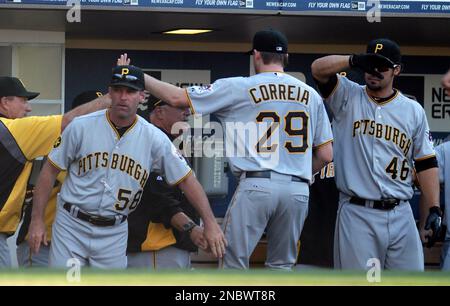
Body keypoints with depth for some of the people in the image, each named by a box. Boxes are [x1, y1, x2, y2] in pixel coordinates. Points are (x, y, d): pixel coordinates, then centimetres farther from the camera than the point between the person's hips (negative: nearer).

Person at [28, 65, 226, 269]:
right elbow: (50, 170, 1)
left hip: (114, 233, 2)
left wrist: (210, 223, -8)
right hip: (71, 225, -2)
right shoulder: (81, 127, -6)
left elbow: (186, 179, 0)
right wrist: (37, 220, -3)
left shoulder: (154, 139, -3)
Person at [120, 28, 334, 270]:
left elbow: (177, 97, 2)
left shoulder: (239, 87, 1)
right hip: (298, 191, 4)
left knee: (233, 266, 3)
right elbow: (326, 155, 10)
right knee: (282, 266, 13)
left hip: (256, 186, -4)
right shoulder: (311, 95, 12)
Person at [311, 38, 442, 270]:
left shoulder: (413, 110, 12)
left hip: (400, 215, 3)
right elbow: (318, 68, -10)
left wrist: (434, 209, 2)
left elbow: (426, 163, 11)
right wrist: (354, 60, -25)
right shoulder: (348, 97, 6)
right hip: (357, 214, -2)